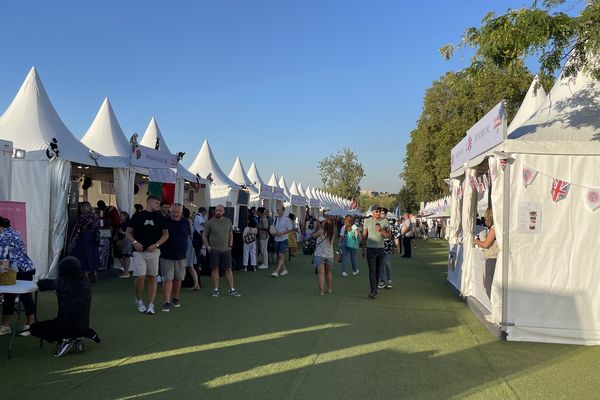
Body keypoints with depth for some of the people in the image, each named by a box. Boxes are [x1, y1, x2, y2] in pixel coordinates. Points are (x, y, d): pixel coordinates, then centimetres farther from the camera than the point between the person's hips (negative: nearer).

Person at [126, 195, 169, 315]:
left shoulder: (160, 217, 9)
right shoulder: (138, 215, 4)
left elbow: (165, 234, 7)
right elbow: (128, 232, 6)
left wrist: (156, 245, -8)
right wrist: (134, 242, -12)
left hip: (154, 251, 2)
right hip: (139, 251, -2)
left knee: (152, 278, 2)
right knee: (140, 277, -8)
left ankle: (150, 305, 10)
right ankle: (139, 300, 16)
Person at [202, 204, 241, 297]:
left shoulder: (228, 221, 7)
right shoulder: (210, 222, -3)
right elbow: (204, 235, 1)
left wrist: (230, 245, 8)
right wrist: (208, 247, -6)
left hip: (226, 250, 3)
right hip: (214, 250, -3)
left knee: (228, 269, 4)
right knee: (215, 269, 2)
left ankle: (231, 290, 10)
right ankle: (215, 290, 11)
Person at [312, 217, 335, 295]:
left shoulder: (321, 231, -17)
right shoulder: (333, 232, -4)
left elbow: (313, 236, -4)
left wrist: (317, 227, 3)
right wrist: (319, 227, 8)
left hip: (320, 255, -5)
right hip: (330, 255, 5)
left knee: (321, 273, -4)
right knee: (328, 272, 21)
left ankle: (321, 291, -9)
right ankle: (330, 289, 29)